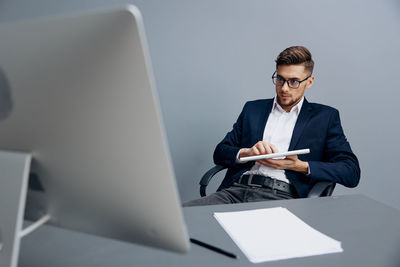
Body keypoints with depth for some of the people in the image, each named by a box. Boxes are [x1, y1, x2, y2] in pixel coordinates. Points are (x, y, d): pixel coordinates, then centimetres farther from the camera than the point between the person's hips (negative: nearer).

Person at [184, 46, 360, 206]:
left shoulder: (325, 117, 14)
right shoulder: (253, 108, 22)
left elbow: (352, 172, 5)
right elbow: (220, 153, 18)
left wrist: (299, 166, -8)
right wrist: (247, 152, -5)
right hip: (238, 188, 4)